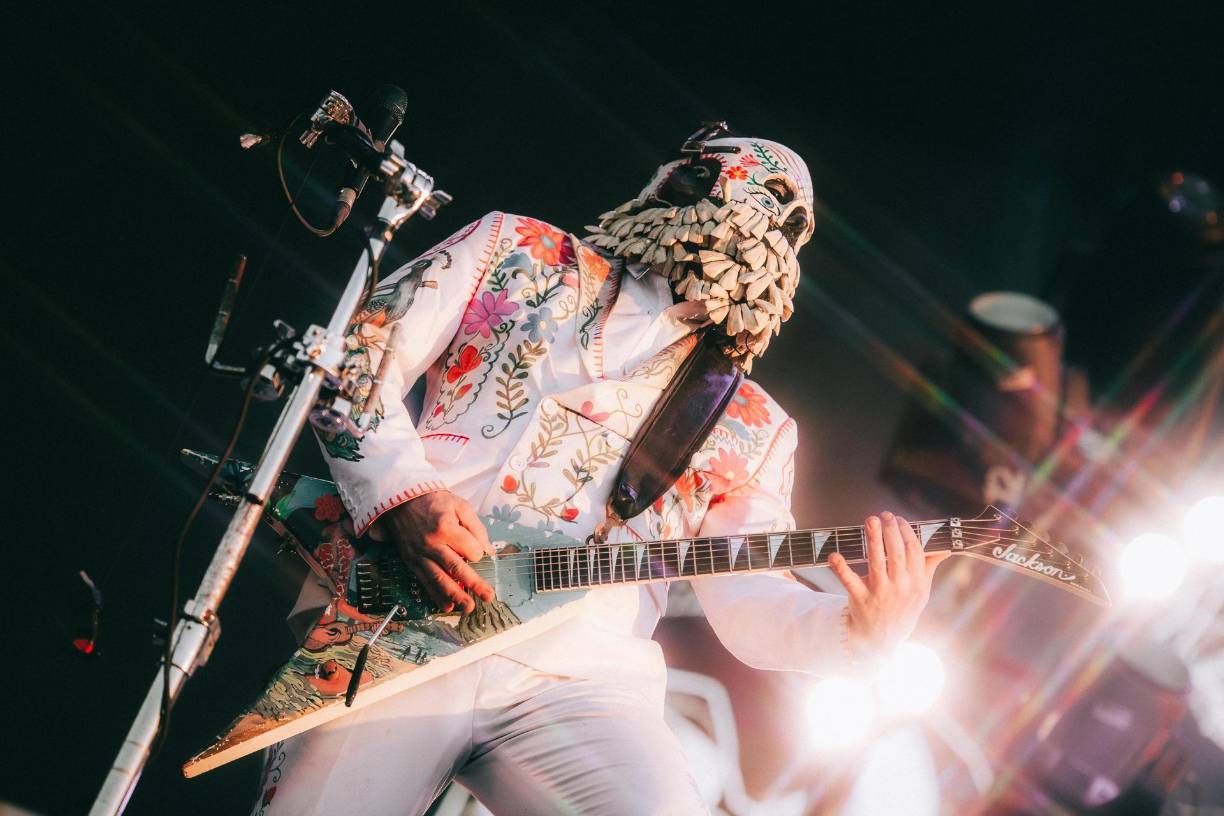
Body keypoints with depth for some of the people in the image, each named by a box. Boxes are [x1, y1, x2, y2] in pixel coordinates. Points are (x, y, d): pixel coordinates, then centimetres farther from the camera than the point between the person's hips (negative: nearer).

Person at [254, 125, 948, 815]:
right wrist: (404, 498, -8)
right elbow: (358, 353, 9)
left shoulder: (752, 428, 20)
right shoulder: (518, 255, 15)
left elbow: (749, 597, 11)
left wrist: (855, 631, -11)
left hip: (578, 682, 1)